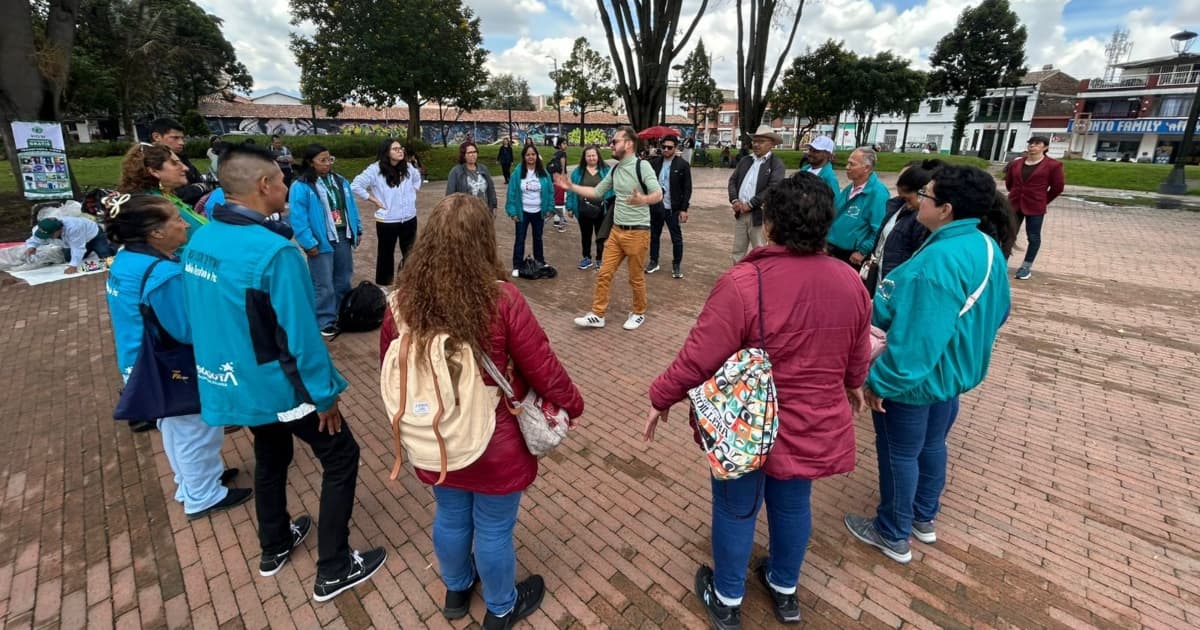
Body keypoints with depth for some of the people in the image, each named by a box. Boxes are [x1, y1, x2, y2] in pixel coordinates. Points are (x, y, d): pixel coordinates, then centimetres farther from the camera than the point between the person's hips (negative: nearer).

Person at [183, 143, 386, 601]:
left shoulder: (199, 241, 0)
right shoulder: (275, 250, -27)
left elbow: (199, 318, 10)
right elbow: (301, 334, -25)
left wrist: (225, 365, 22)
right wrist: (325, 394, -14)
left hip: (230, 382, 9)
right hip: (278, 385, -8)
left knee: (270, 457, 28)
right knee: (341, 458, 8)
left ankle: (274, 547, 47)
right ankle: (333, 571, 17)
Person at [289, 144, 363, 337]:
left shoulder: (340, 181, 11)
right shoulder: (301, 186, -12)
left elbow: (351, 207, 16)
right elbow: (298, 219, -15)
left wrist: (358, 230, 13)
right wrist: (309, 243, -18)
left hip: (343, 237, 7)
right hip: (321, 242, -7)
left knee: (343, 280, 16)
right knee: (324, 285, -3)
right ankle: (326, 321, 10)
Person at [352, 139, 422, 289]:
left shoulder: (408, 167, 1)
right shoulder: (375, 169, -14)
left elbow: (417, 178, 23)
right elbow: (355, 186, -14)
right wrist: (374, 200, -12)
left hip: (409, 219, 4)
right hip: (387, 221, -4)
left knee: (410, 253, 16)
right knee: (386, 254, 12)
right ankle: (384, 285, 26)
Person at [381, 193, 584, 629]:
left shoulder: (402, 302, -13)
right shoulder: (501, 301, -26)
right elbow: (543, 369, -16)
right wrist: (572, 404, 3)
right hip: (495, 446, -4)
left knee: (450, 517, 28)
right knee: (494, 529, 19)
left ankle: (456, 590, 55)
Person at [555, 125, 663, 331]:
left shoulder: (642, 166, -12)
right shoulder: (615, 170, 10)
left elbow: (658, 194, -21)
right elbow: (597, 192, 18)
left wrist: (643, 200, -43)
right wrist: (571, 187, 10)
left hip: (637, 232, -7)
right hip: (616, 230, 7)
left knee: (636, 278, 7)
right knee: (604, 274, 6)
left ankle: (639, 313, 27)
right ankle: (597, 315, 15)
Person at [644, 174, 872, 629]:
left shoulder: (744, 283, -28)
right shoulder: (851, 282, -8)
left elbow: (698, 358, -23)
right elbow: (857, 356, 6)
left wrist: (661, 398, -7)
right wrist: (852, 386, 28)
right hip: (815, 425, 5)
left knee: (736, 511, 17)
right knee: (792, 506, 25)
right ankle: (785, 590, 49)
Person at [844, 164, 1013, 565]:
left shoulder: (939, 261, -33)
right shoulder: (987, 247, -1)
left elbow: (915, 338, -33)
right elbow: (997, 312, 13)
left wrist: (879, 381, -22)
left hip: (916, 379, -9)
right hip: (952, 371, 10)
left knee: (900, 454, 10)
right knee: (932, 444, 26)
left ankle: (894, 536, 31)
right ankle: (924, 519, 47)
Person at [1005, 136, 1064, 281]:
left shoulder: (1053, 165, -5)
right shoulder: (1016, 163, 4)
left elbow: (1057, 187, 0)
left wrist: (1042, 201, 4)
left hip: (1035, 208, -3)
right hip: (1014, 205, 3)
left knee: (1033, 237, 4)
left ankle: (1027, 267, 11)